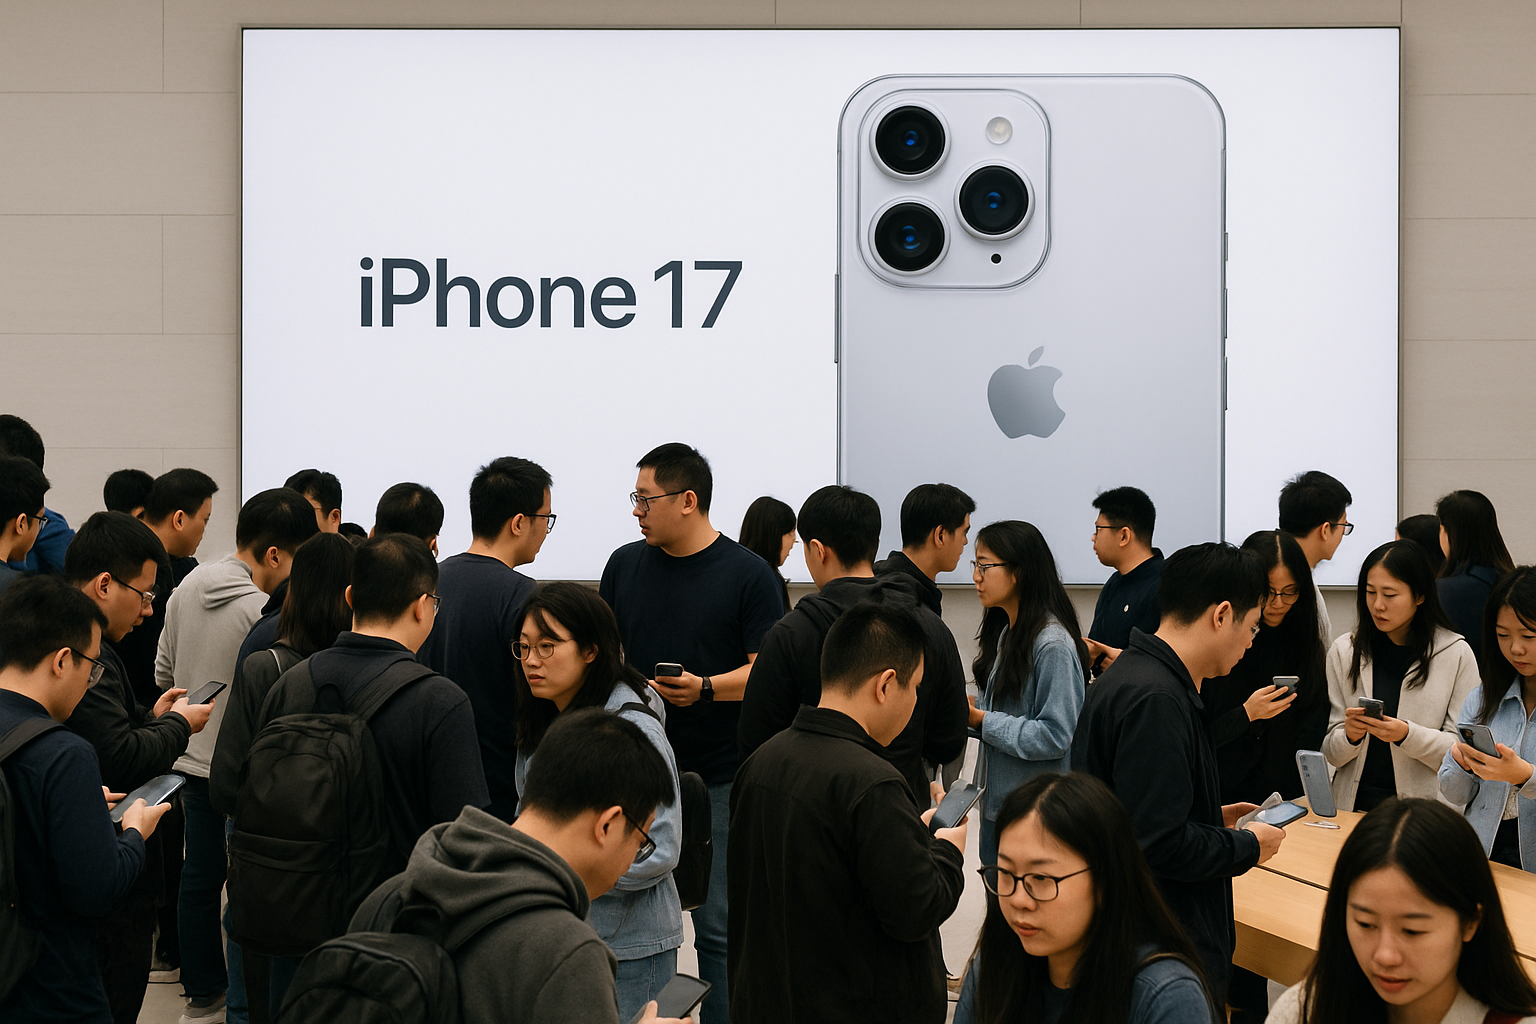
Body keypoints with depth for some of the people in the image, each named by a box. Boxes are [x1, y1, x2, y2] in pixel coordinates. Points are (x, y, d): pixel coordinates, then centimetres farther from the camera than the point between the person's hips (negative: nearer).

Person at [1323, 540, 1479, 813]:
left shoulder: (1456, 654, 3)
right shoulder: (1344, 652, 10)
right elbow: (1332, 755, 10)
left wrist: (1407, 735, -15)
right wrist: (1349, 737, -11)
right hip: (1354, 805, 3)